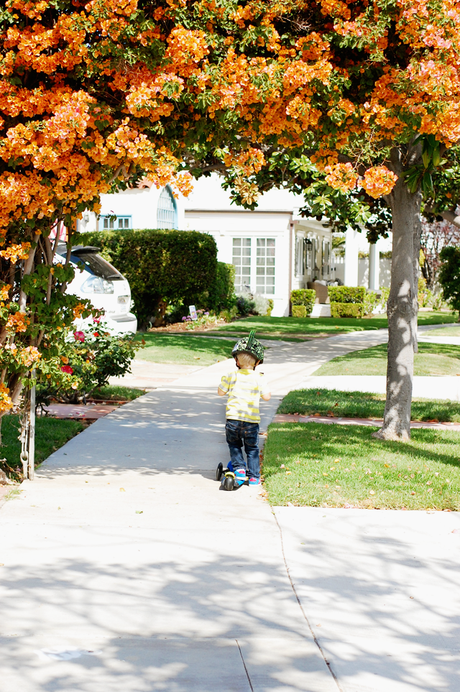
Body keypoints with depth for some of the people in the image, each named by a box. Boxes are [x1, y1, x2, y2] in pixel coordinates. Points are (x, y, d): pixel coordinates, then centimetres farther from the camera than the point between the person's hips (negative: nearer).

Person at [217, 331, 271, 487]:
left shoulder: (232, 376, -2)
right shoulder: (259, 378, -3)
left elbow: (221, 392, 7)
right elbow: (267, 397, 1)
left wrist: (224, 381, 24)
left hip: (233, 418, 0)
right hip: (252, 421, 0)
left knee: (234, 445, 23)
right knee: (252, 449, 14)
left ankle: (238, 467, 6)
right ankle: (254, 476, 14)